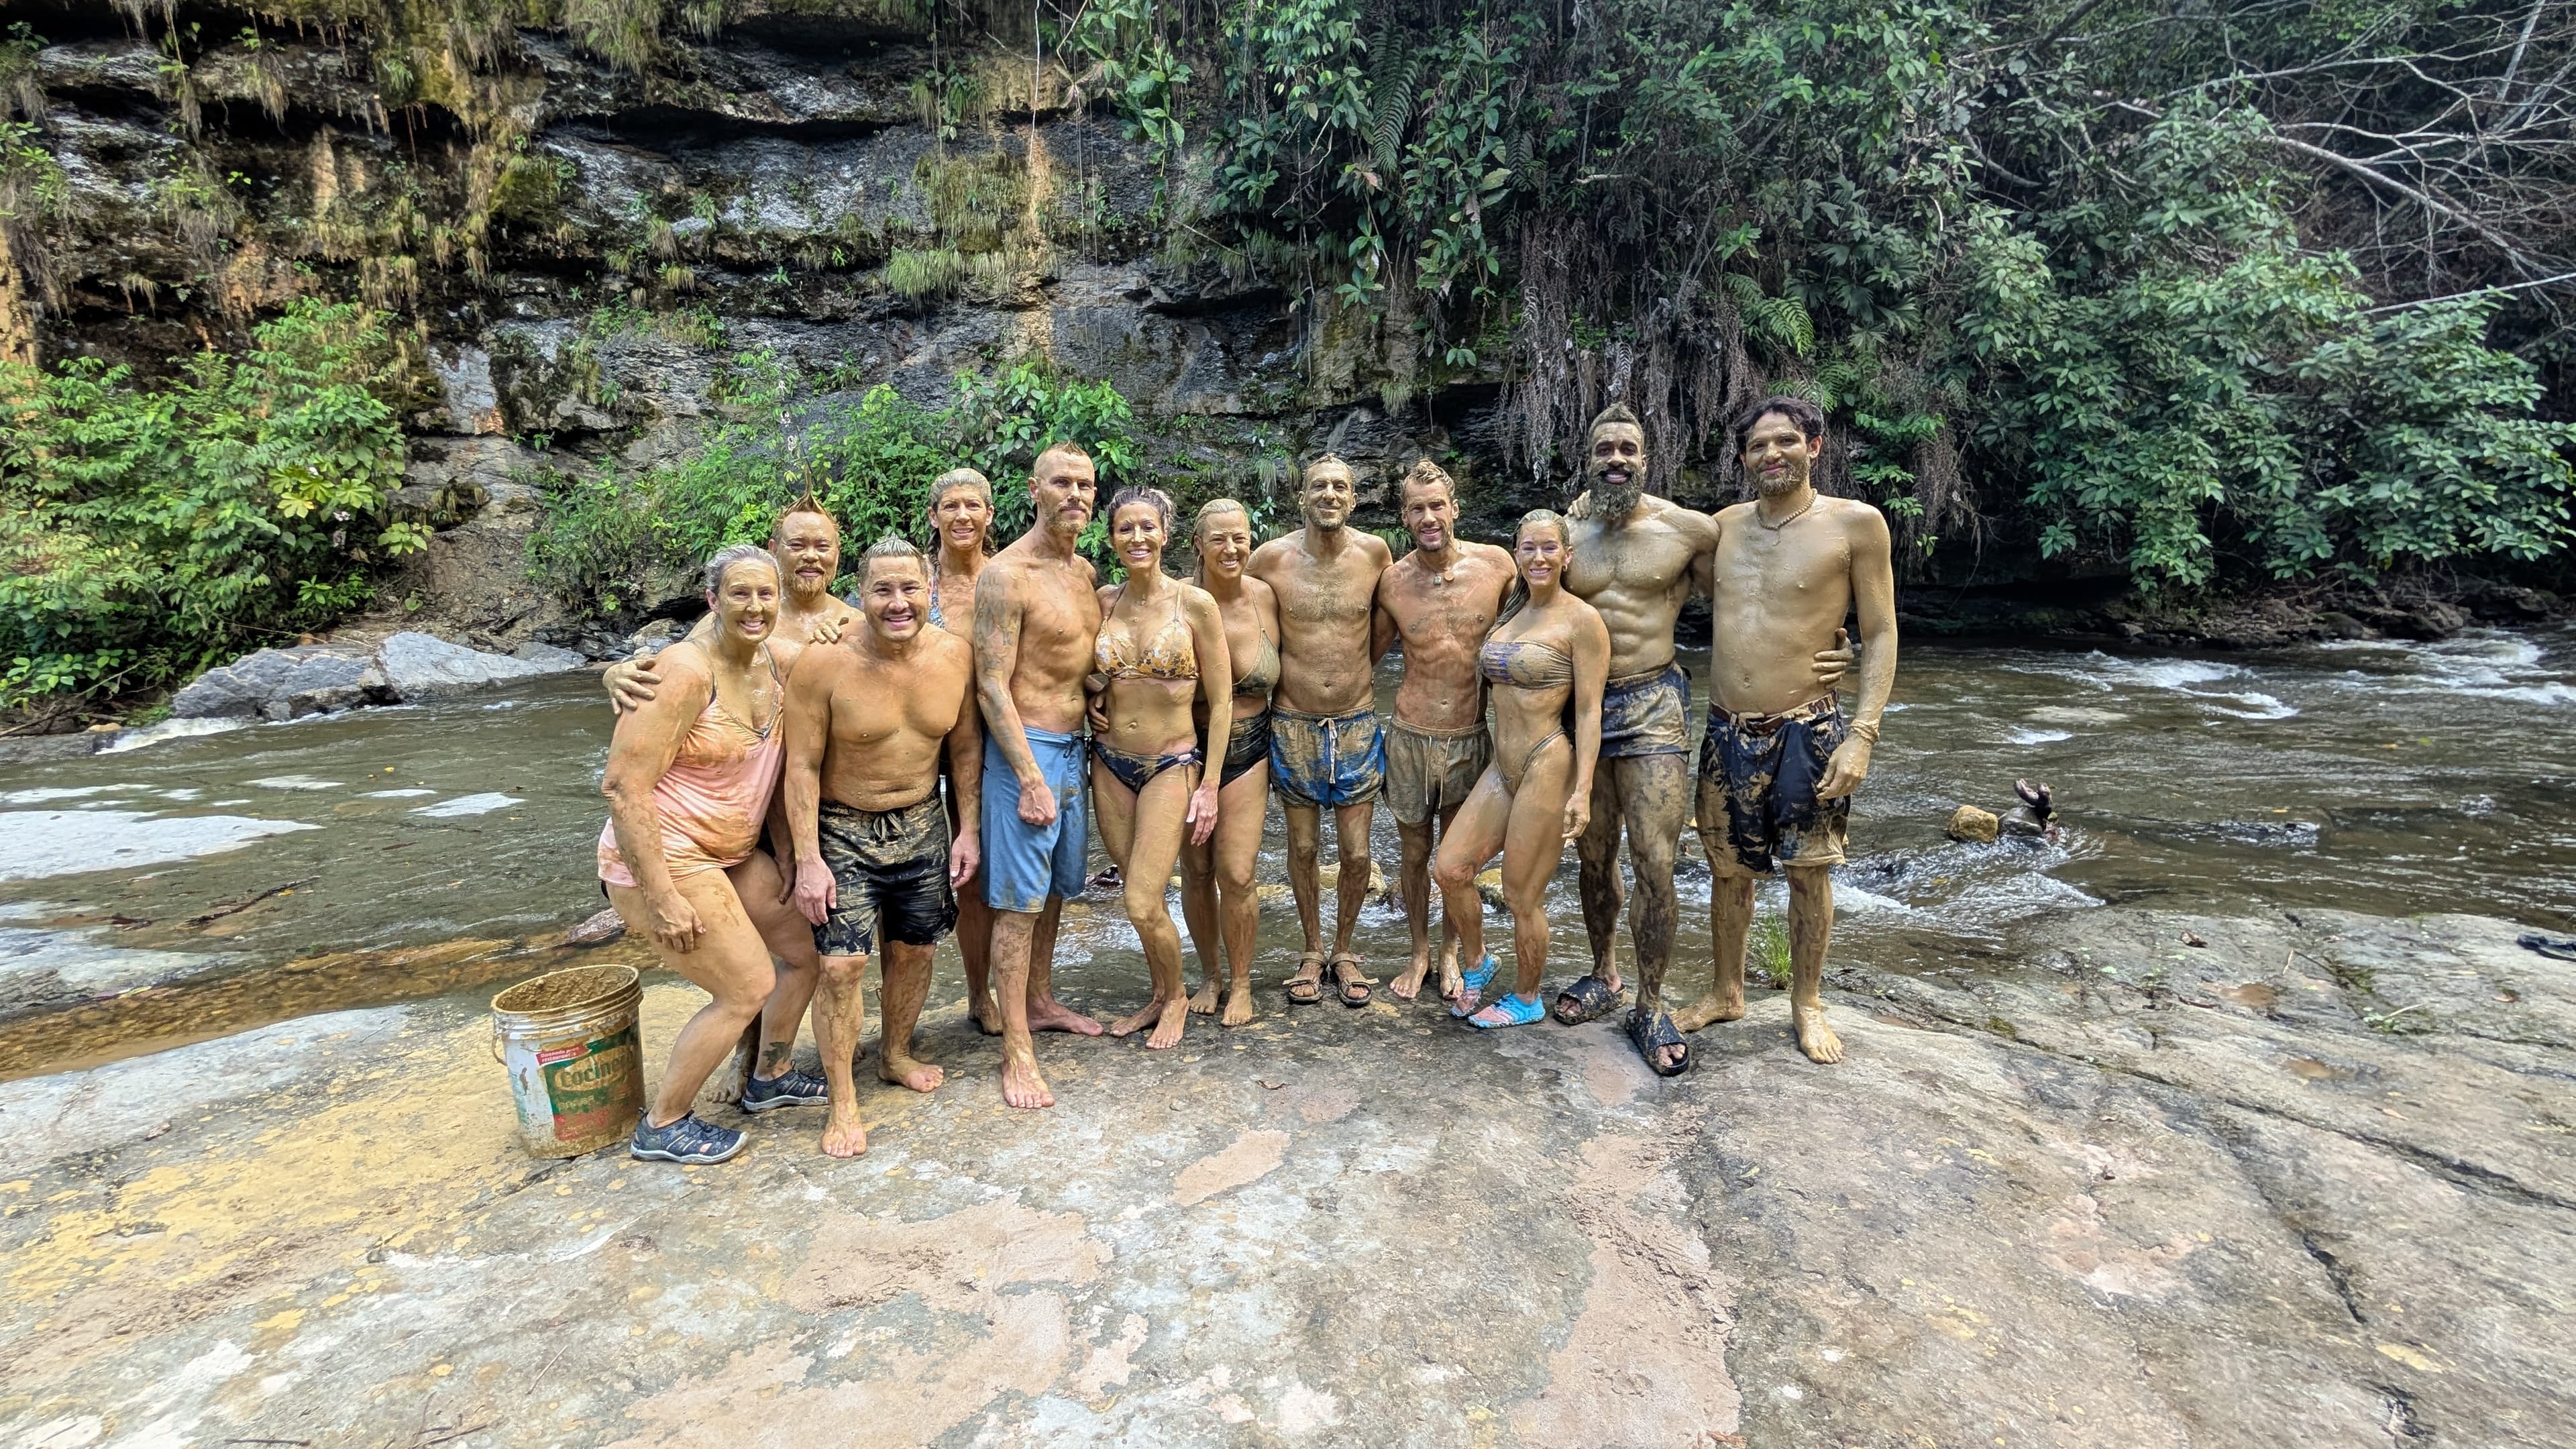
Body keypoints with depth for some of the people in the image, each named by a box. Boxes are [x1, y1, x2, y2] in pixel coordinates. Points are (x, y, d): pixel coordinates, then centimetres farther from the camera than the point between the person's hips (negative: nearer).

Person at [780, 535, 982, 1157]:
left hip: (922, 824, 4)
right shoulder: (824, 663, -20)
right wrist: (809, 860, -16)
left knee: (913, 948, 15)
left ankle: (897, 1054, 39)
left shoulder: (955, 655, -9)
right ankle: (842, 1102, 8)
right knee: (842, 964, -9)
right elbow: (802, 765, -15)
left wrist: (967, 829, 2)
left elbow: (966, 747, 3)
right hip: (843, 830, -4)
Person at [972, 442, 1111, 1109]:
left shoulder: (1084, 571, 11)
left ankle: (1041, 1002, 35)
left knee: (1055, 887, 18)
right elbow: (992, 686, -17)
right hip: (1027, 749, -8)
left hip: (1075, 747, 8)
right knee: (1020, 901, -3)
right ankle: (1016, 1053, 4)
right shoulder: (1007, 575, -13)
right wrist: (1030, 779, -21)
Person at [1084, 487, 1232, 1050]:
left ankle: (1176, 998, 19)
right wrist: (1092, 701, -1)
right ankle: (1160, 996, 34)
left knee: (1143, 905, -8)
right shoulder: (1104, 600, 2)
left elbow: (1220, 701, -6)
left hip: (1171, 766, -4)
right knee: (1141, 896, 12)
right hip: (1111, 764, 4)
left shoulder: (1195, 603, -9)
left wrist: (1209, 785, -8)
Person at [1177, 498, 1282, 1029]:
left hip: (1248, 750, 0)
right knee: (1197, 871, 9)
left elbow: (1289, 672, 6)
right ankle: (1209, 975, 31)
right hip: (1189, 749, 0)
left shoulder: (1268, 598, -7)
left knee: (1236, 874, -4)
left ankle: (1240, 982, 19)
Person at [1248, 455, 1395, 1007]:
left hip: (1357, 723, 1)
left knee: (1356, 852, 4)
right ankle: (1312, 951, 28)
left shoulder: (1375, 552, -5)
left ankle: (1344, 951, 26)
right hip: (1293, 725, 0)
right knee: (1303, 847, 10)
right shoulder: (1272, 558, -9)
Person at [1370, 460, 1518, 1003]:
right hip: (1410, 738, 1)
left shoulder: (1496, 565, -8)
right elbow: (1370, 653, 9)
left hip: (1471, 738, 0)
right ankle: (1420, 952, 33)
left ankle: (1451, 951, 33)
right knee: (1415, 853, 13)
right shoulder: (1393, 582, -6)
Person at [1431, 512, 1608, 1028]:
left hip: (1548, 767, -7)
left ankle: (1527, 999, 25)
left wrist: (1582, 791, -17)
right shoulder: (1509, 611, 11)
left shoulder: (1581, 620, -9)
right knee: (1450, 868, 3)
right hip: (1502, 765, 7)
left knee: (1522, 896, 3)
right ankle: (1478, 962, 28)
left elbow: (1589, 711, -12)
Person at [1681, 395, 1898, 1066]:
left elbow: (1881, 634, -5)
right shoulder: (1724, 526, 6)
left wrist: (1862, 735, -12)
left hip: (1807, 730, -3)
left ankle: (1807, 1003, 28)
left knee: (1808, 870, 8)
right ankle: (1726, 992, 31)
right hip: (1728, 731, 4)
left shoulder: (1856, 524, -6)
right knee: (1729, 868, 13)